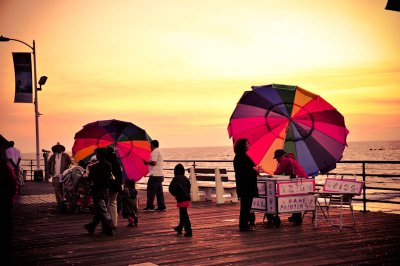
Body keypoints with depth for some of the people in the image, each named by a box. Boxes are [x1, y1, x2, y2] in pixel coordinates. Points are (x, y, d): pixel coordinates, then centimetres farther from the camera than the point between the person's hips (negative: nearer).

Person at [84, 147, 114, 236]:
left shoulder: (95, 167, -17)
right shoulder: (109, 165, 2)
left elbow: (90, 178, -7)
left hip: (98, 190, -7)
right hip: (106, 189, 7)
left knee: (102, 210, -3)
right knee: (99, 210, 16)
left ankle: (109, 229, -5)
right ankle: (91, 227, 31)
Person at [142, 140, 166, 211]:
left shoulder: (155, 152, -10)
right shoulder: (159, 151, 21)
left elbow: (153, 162, -19)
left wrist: (147, 162, -4)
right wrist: (148, 163, 20)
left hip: (155, 175, -10)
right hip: (160, 174, 10)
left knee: (150, 191, -4)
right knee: (159, 191, 10)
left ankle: (149, 207, -2)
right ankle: (162, 206, 9)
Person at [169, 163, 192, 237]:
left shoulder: (176, 179, -7)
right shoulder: (185, 178, 10)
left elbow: (171, 188, -14)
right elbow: (189, 187, 15)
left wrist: (175, 194, 1)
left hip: (181, 199, -7)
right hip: (187, 198, 7)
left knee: (184, 215, -5)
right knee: (183, 214, 21)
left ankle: (188, 231, -9)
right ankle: (180, 228, 36)